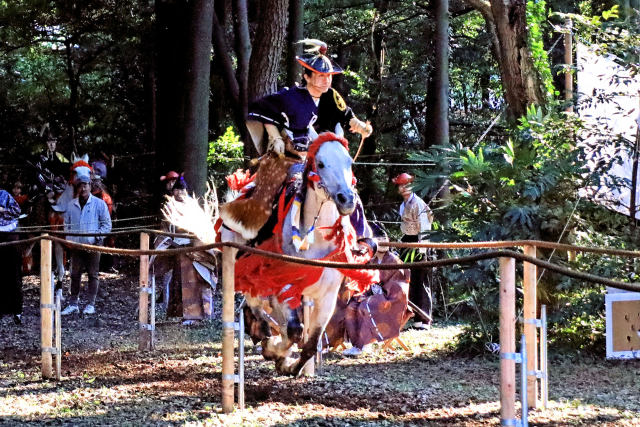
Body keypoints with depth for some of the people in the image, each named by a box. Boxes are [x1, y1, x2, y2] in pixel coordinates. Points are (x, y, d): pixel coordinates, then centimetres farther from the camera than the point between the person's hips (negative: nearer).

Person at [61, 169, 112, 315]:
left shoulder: (99, 204, 0)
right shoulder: (71, 205, 10)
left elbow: (107, 224, 0)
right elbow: (67, 224, 17)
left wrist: (97, 236, -12)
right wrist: (69, 239, 3)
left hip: (93, 245, -3)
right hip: (76, 246, 3)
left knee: (93, 274, 2)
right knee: (75, 274, 4)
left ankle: (91, 304, 9)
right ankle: (73, 304, 10)